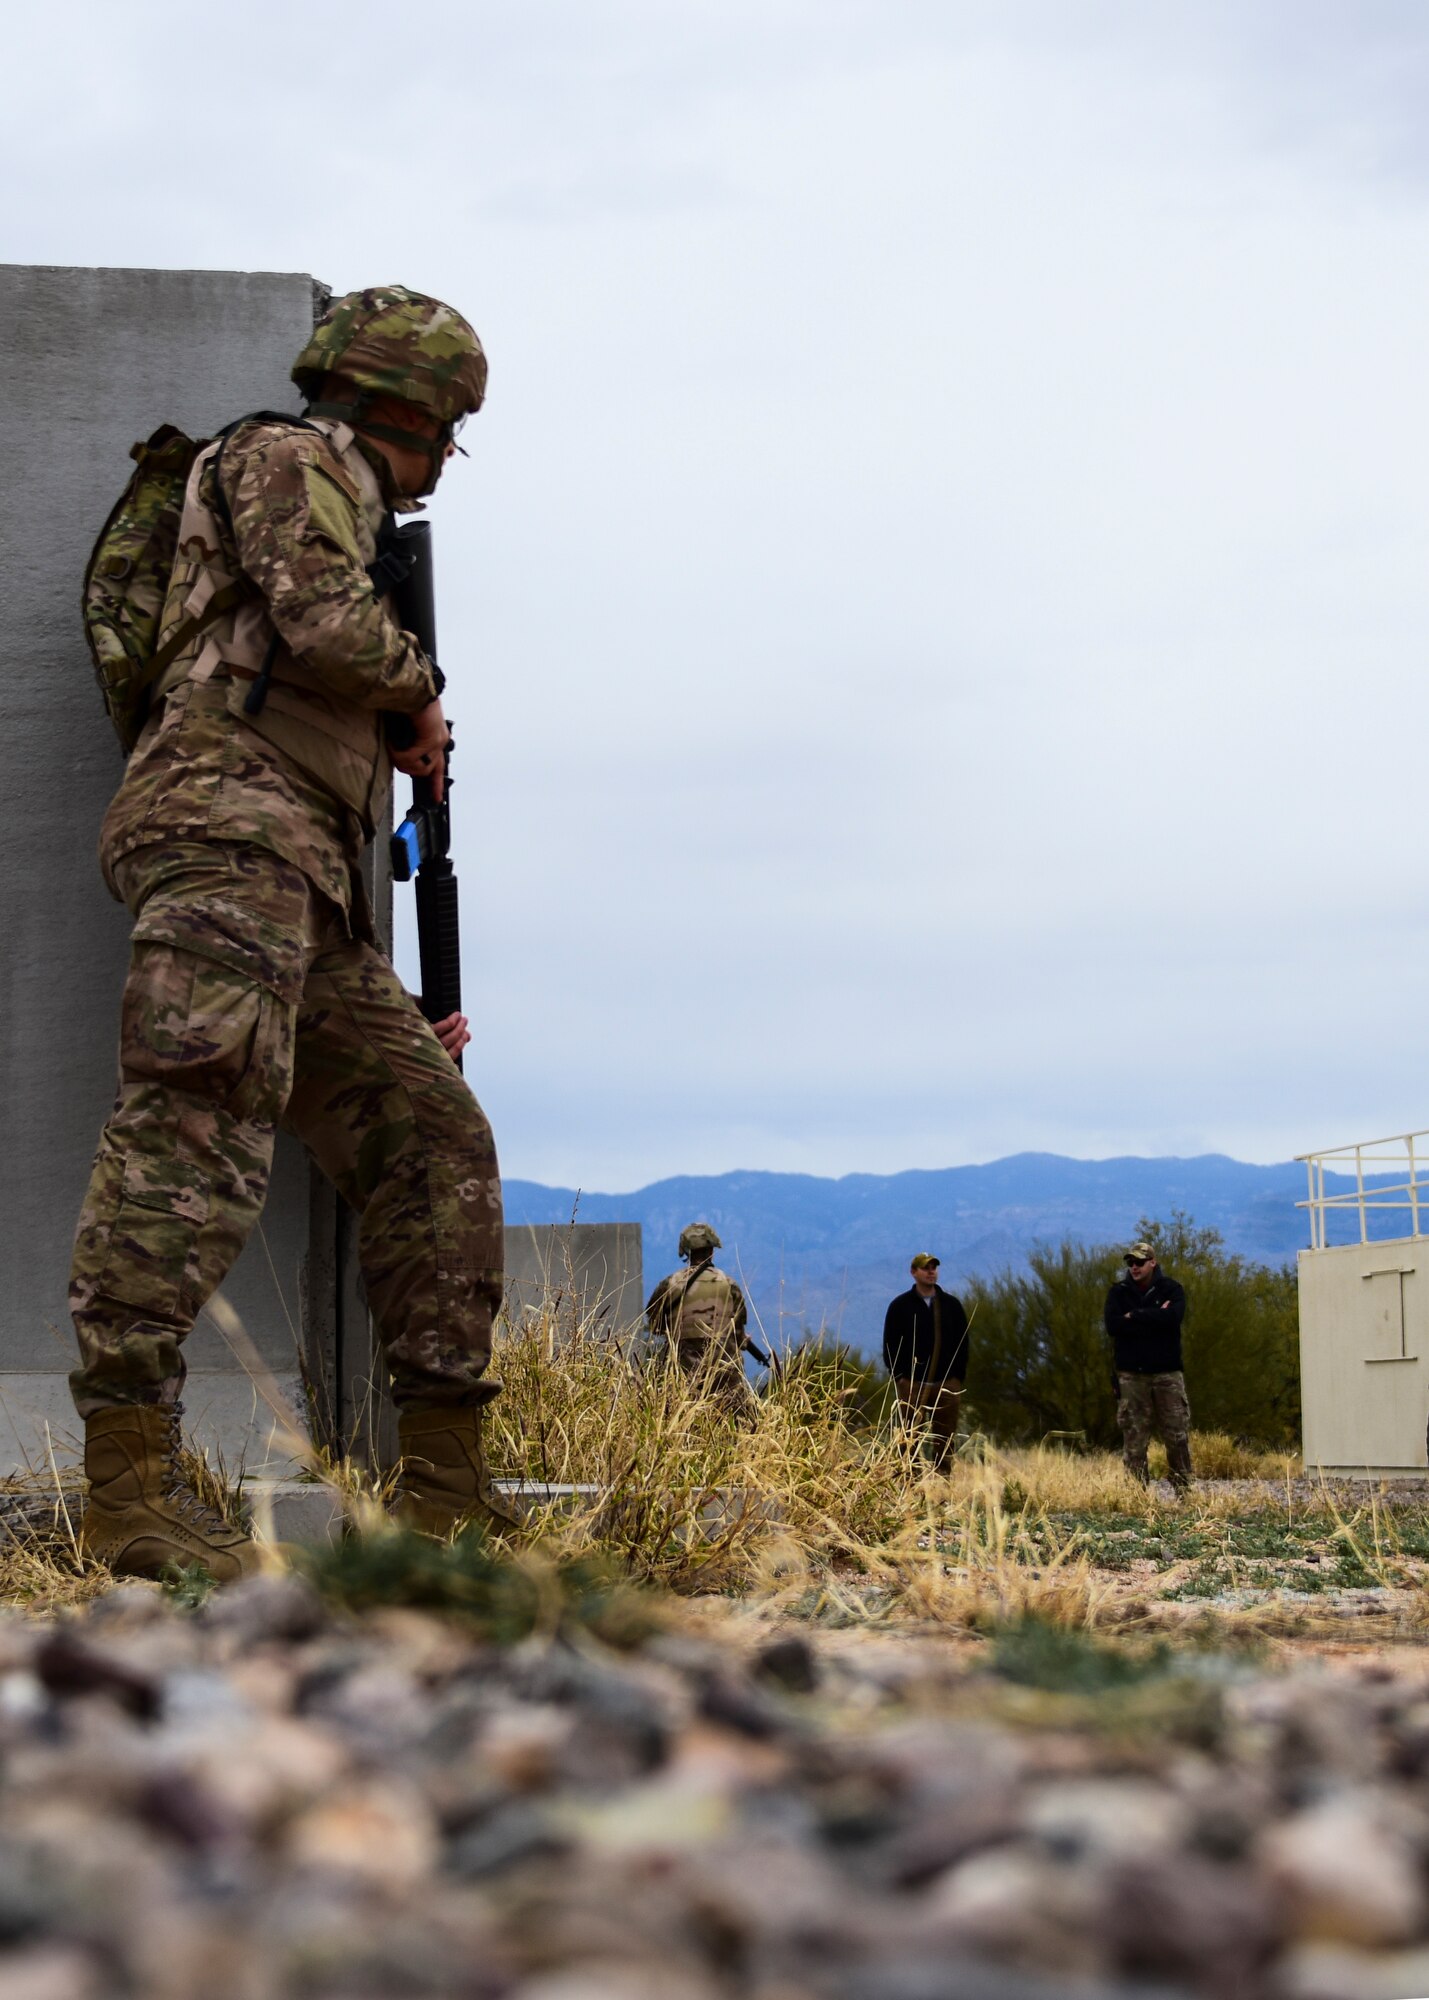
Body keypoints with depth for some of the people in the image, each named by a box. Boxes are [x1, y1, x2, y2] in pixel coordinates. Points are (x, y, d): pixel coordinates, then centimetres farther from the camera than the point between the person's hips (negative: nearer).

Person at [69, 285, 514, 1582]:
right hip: (225, 823, -10)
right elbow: (325, 622, -12)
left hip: (308, 892, 10)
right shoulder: (294, 460, 10)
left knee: (433, 1140, 6)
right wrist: (424, 690, 10)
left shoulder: (341, 501, 35)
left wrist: (407, 1015, 31)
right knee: (203, 1124, -24)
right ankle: (130, 1494, -35)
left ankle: (446, 1489, 5)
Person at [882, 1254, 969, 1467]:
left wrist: (958, 1377, 2)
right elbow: (890, 1344, 4)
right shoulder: (900, 1306, 3)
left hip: (947, 1384, 2)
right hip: (911, 1384, -2)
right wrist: (898, 1376, -5)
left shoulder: (952, 1305, 9)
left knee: (945, 1441, 2)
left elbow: (962, 1343, 11)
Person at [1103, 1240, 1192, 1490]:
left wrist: (1134, 1317, -10)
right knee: (1134, 1439, -2)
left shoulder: (1170, 1289, 5)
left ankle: (1183, 1488, 5)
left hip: (1167, 1374, 0)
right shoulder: (1119, 1292, 7)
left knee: (1177, 1436, -2)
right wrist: (1154, 1318, -10)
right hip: (1132, 1375, 0)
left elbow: (1173, 1317, -15)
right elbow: (1113, 1325, -9)